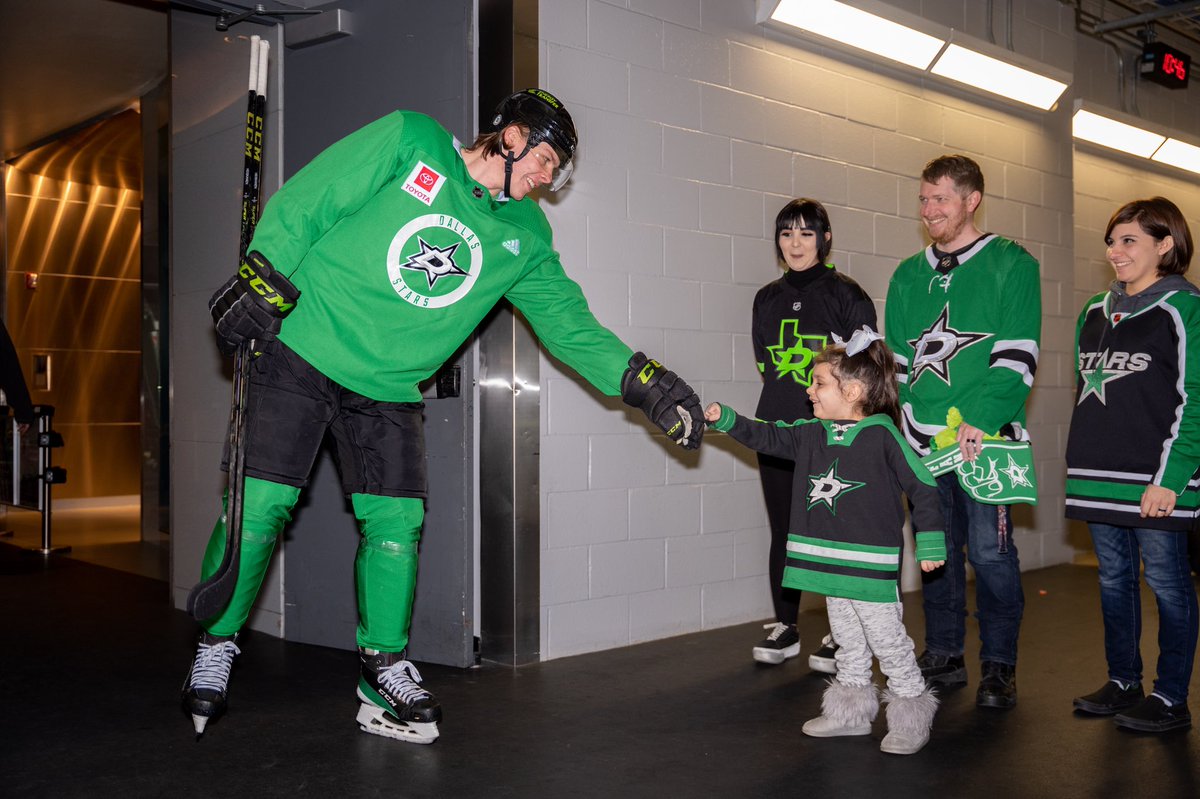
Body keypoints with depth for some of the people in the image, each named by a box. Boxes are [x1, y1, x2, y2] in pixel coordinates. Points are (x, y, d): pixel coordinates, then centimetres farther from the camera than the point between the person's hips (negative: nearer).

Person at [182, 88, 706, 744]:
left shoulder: (523, 237, 5)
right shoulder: (409, 141, -7)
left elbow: (568, 322, 1)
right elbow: (301, 205, -6)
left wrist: (643, 381, -11)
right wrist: (262, 284, -12)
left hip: (388, 390, 4)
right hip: (299, 352, -4)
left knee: (395, 523, -1)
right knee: (260, 506, -7)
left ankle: (384, 676, 17)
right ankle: (216, 647, 17)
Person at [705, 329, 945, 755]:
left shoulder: (882, 435, -14)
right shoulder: (810, 433, 4)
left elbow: (923, 488, -11)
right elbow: (766, 436, 11)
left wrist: (930, 544, -9)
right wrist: (724, 418, -2)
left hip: (872, 564, -7)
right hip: (830, 562, 7)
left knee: (887, 640, 3)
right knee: (848, 641, 19)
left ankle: (911, 713, 19)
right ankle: (851, 711, 32)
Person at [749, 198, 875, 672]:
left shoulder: (847, 296, -2)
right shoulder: (767, 299, 13)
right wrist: (789, 399, 11)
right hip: (778, 429, 5)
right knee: (783, 531, 9)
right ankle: (785, 627, 21)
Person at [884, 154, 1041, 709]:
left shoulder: (1011, 265, 0)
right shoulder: (908, 275, 15)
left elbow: (1018, 357, -8)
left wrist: (981, 420, -18)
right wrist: (891, 422, 8)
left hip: (986, 439, -4)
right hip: (922, 440, 5)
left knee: (990, 551, -1)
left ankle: (999, 665, 14)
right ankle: (943, 655, 23)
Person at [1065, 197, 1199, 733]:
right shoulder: (1094, 313, 14)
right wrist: (1083, 463, 15)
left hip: (1155, 483, -7)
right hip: (1099, 477, 7)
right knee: (1114, 579, 14)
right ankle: (1123, 683, 27)